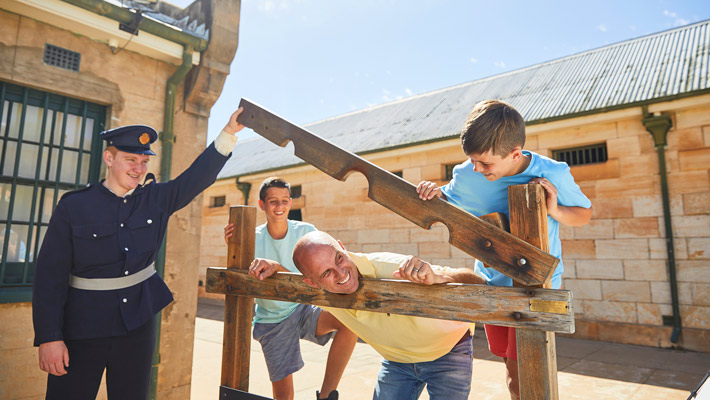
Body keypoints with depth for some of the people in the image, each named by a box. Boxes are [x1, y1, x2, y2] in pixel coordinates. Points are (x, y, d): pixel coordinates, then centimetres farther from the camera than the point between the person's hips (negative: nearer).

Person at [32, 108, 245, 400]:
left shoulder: (156, 199, 1)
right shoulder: (73, 206, -7)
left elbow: (199, 176, -6)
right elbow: (50, 275, -9)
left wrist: (229, 132, -16)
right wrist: (48, 338, -12)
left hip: (138, 322, 3)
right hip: (82, 328, -2)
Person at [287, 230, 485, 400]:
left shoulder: (390, 268, -39)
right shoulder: (318, 293, -21)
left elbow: (477, 283, -40)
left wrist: (436, 277, -57)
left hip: (448, 351, -3)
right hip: (397, 360, 4)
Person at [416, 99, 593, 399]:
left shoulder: (553, 175, -17)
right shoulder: (467, 175, -13)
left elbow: (585, 214, -1)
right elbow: (447, 202, 6)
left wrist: (555, 210, -23)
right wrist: (433, 193, -18)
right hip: (491, 282, 3)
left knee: (520, 368, -4)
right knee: (513, 367, 15)